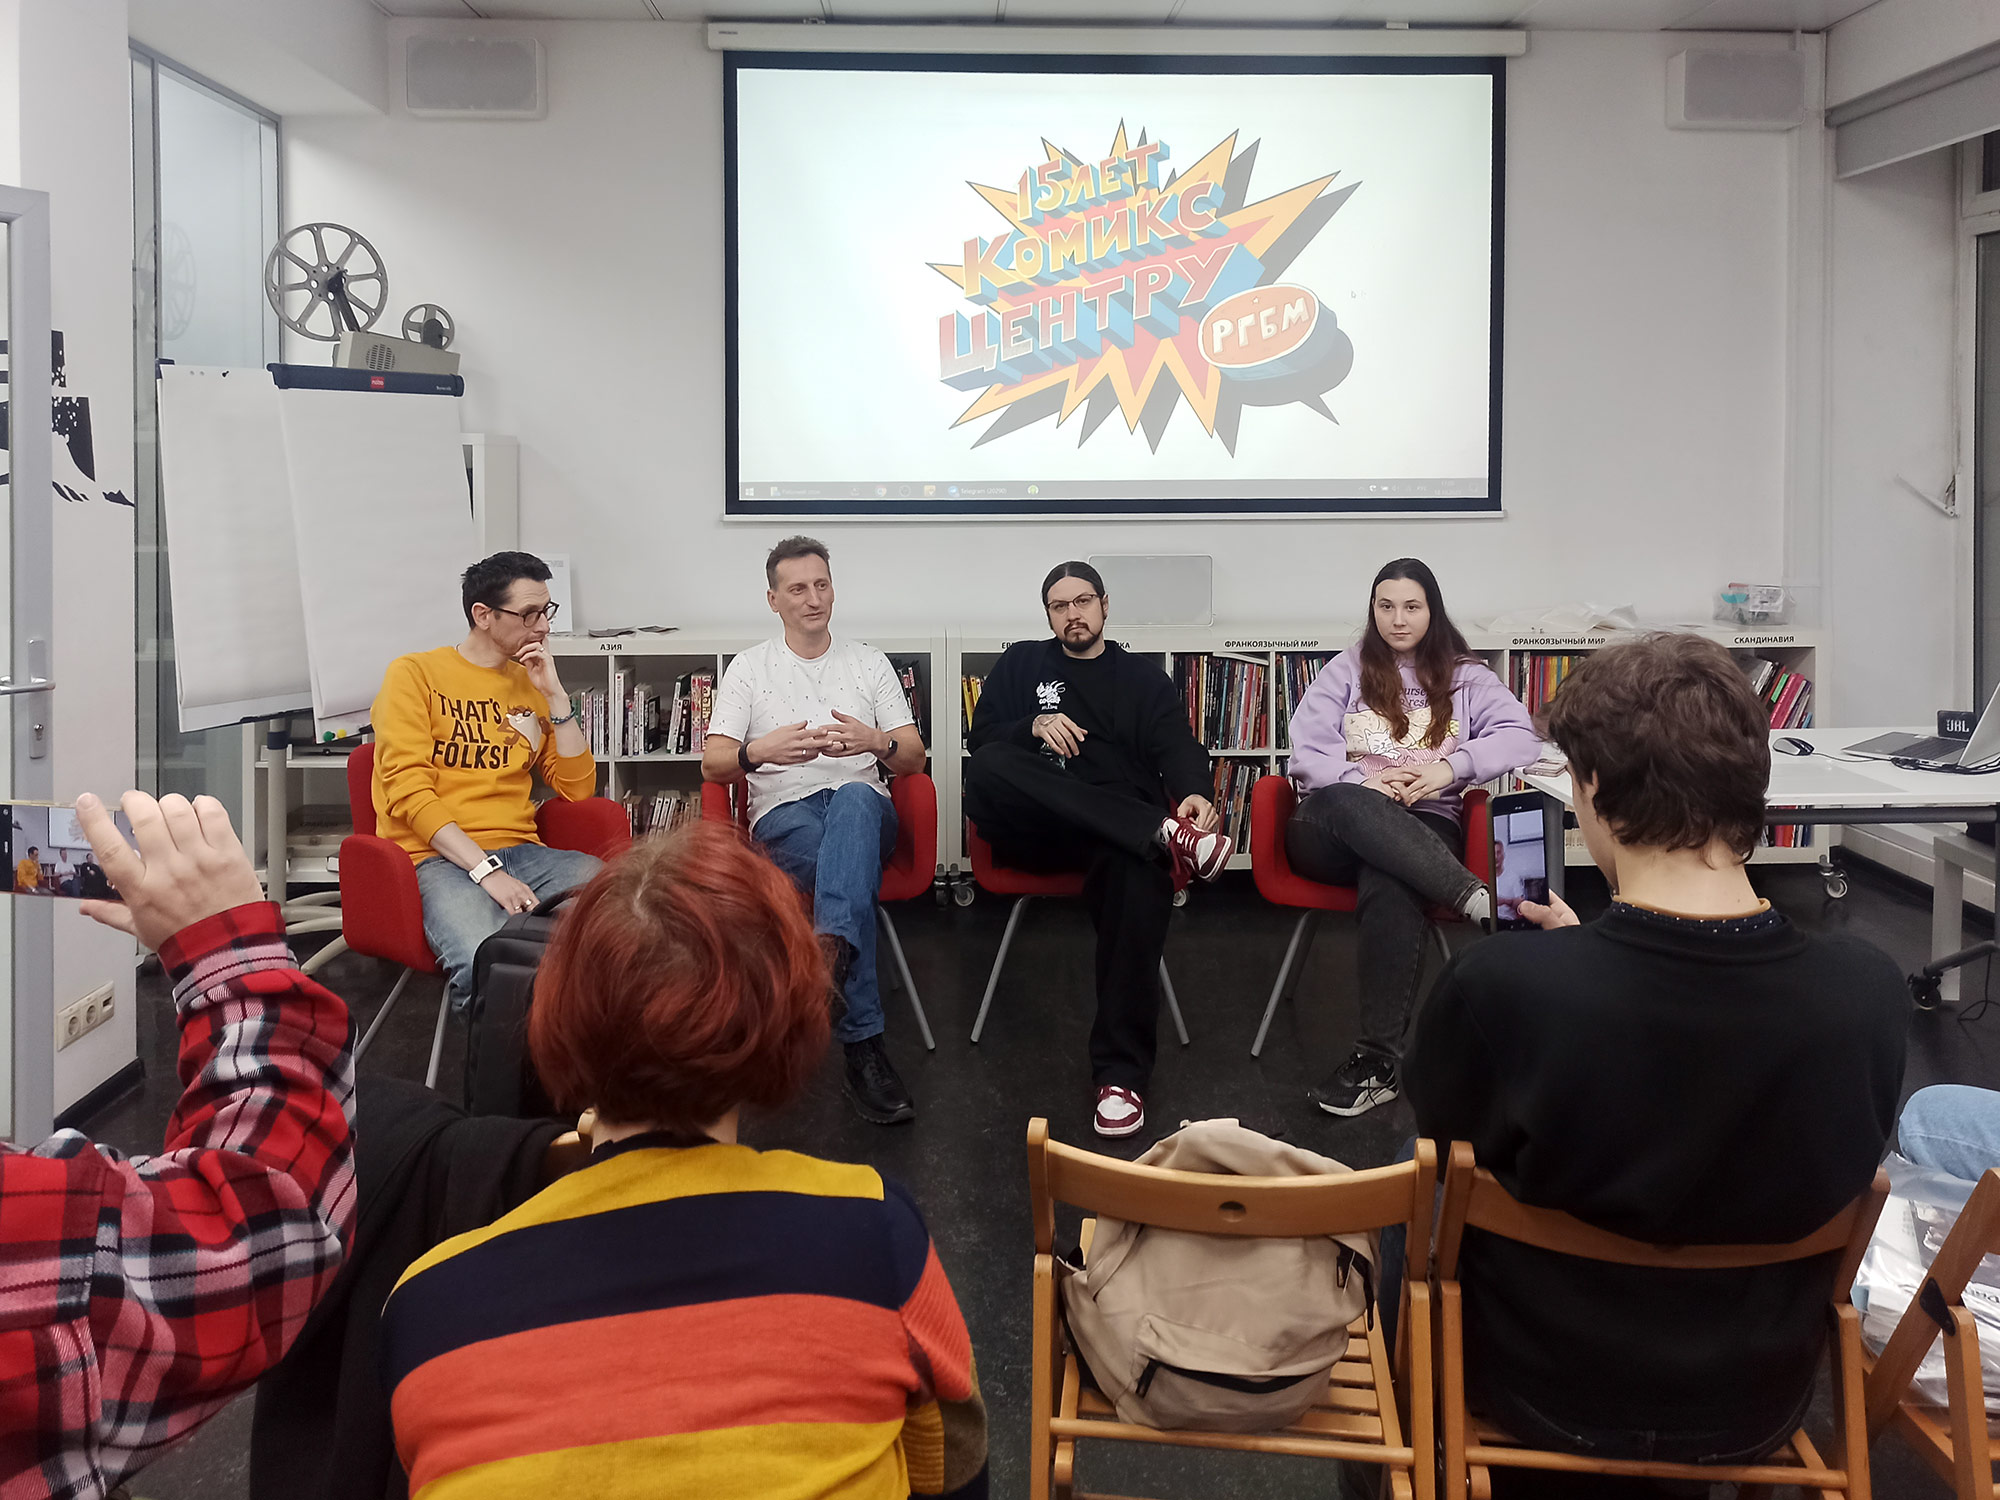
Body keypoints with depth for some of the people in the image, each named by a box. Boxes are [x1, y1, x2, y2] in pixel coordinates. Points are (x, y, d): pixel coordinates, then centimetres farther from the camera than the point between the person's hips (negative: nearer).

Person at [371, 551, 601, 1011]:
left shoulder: (532, 684, 20)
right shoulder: (415, 674, 5)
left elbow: (578, 788, 13)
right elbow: (408, 792, -6)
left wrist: (555, 695, 4)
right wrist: (485, 870, -17)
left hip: (520, 851, 5)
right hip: (439, 857, -5)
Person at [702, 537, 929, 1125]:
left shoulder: (869, 663, 19)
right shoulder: (749, 668, 15)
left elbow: (913, 759, 13)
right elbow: (712, 764, 6)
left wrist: (875, 741, -12)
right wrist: (761, 751, -18)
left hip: (865, 807, 1)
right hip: (784, 816, -1)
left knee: (854, 798, -39)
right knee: (838, 858, -38)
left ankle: (831, 946, -64)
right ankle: (863, 1044, -43)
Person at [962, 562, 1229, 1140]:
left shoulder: (1143, 679, 22)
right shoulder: (1020, 664, 23)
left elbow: (1177, 747, 6)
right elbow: (981, 740, 13)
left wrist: (1194, 791, -18)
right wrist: (1034, 727, -10)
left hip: (1122, 830, 0)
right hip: (1034, 831, 1)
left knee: (1140, 873, -38)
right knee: (986, 773, -34)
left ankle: (1121, 1074, -37)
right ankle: (1165, 833, -38)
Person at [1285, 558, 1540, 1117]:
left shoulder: (1464, 677, 18)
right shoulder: (1347, 670, 19)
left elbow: (1523, 736, 2)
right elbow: (1305, 752, 6)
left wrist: (1451, 766, -13)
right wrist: (1360, 780, -14)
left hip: (1424, 827, -1)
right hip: (1335, 827, 1)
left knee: (1389, 891, -39)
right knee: (1346, 802, -40)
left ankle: (1378, 1060, -42)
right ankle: (1474, 896, -47)